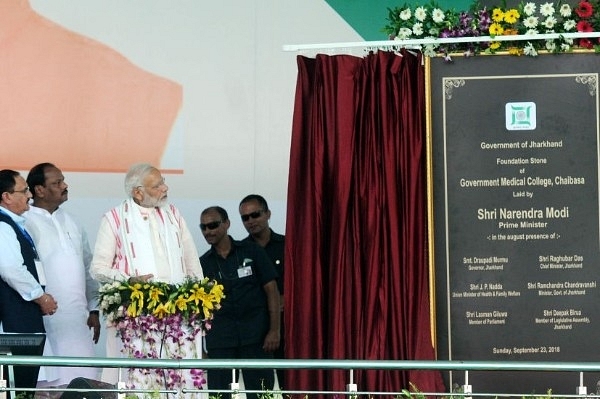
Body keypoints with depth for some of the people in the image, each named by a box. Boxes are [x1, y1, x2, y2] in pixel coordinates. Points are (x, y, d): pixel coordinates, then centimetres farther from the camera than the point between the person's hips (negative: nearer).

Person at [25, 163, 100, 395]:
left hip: (78, 320, 6)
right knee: (50, 383, -8)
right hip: (46, 321, -6)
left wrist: (93, 310, 16)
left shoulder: (70, 223, 18)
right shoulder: (28, 223, -4)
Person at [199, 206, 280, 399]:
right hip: (219, 338, 2)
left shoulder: (252, 252, 4)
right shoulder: (203, 264, 9)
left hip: (255, 334, -2)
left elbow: (271, 291, 3)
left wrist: (274, 330, -5)